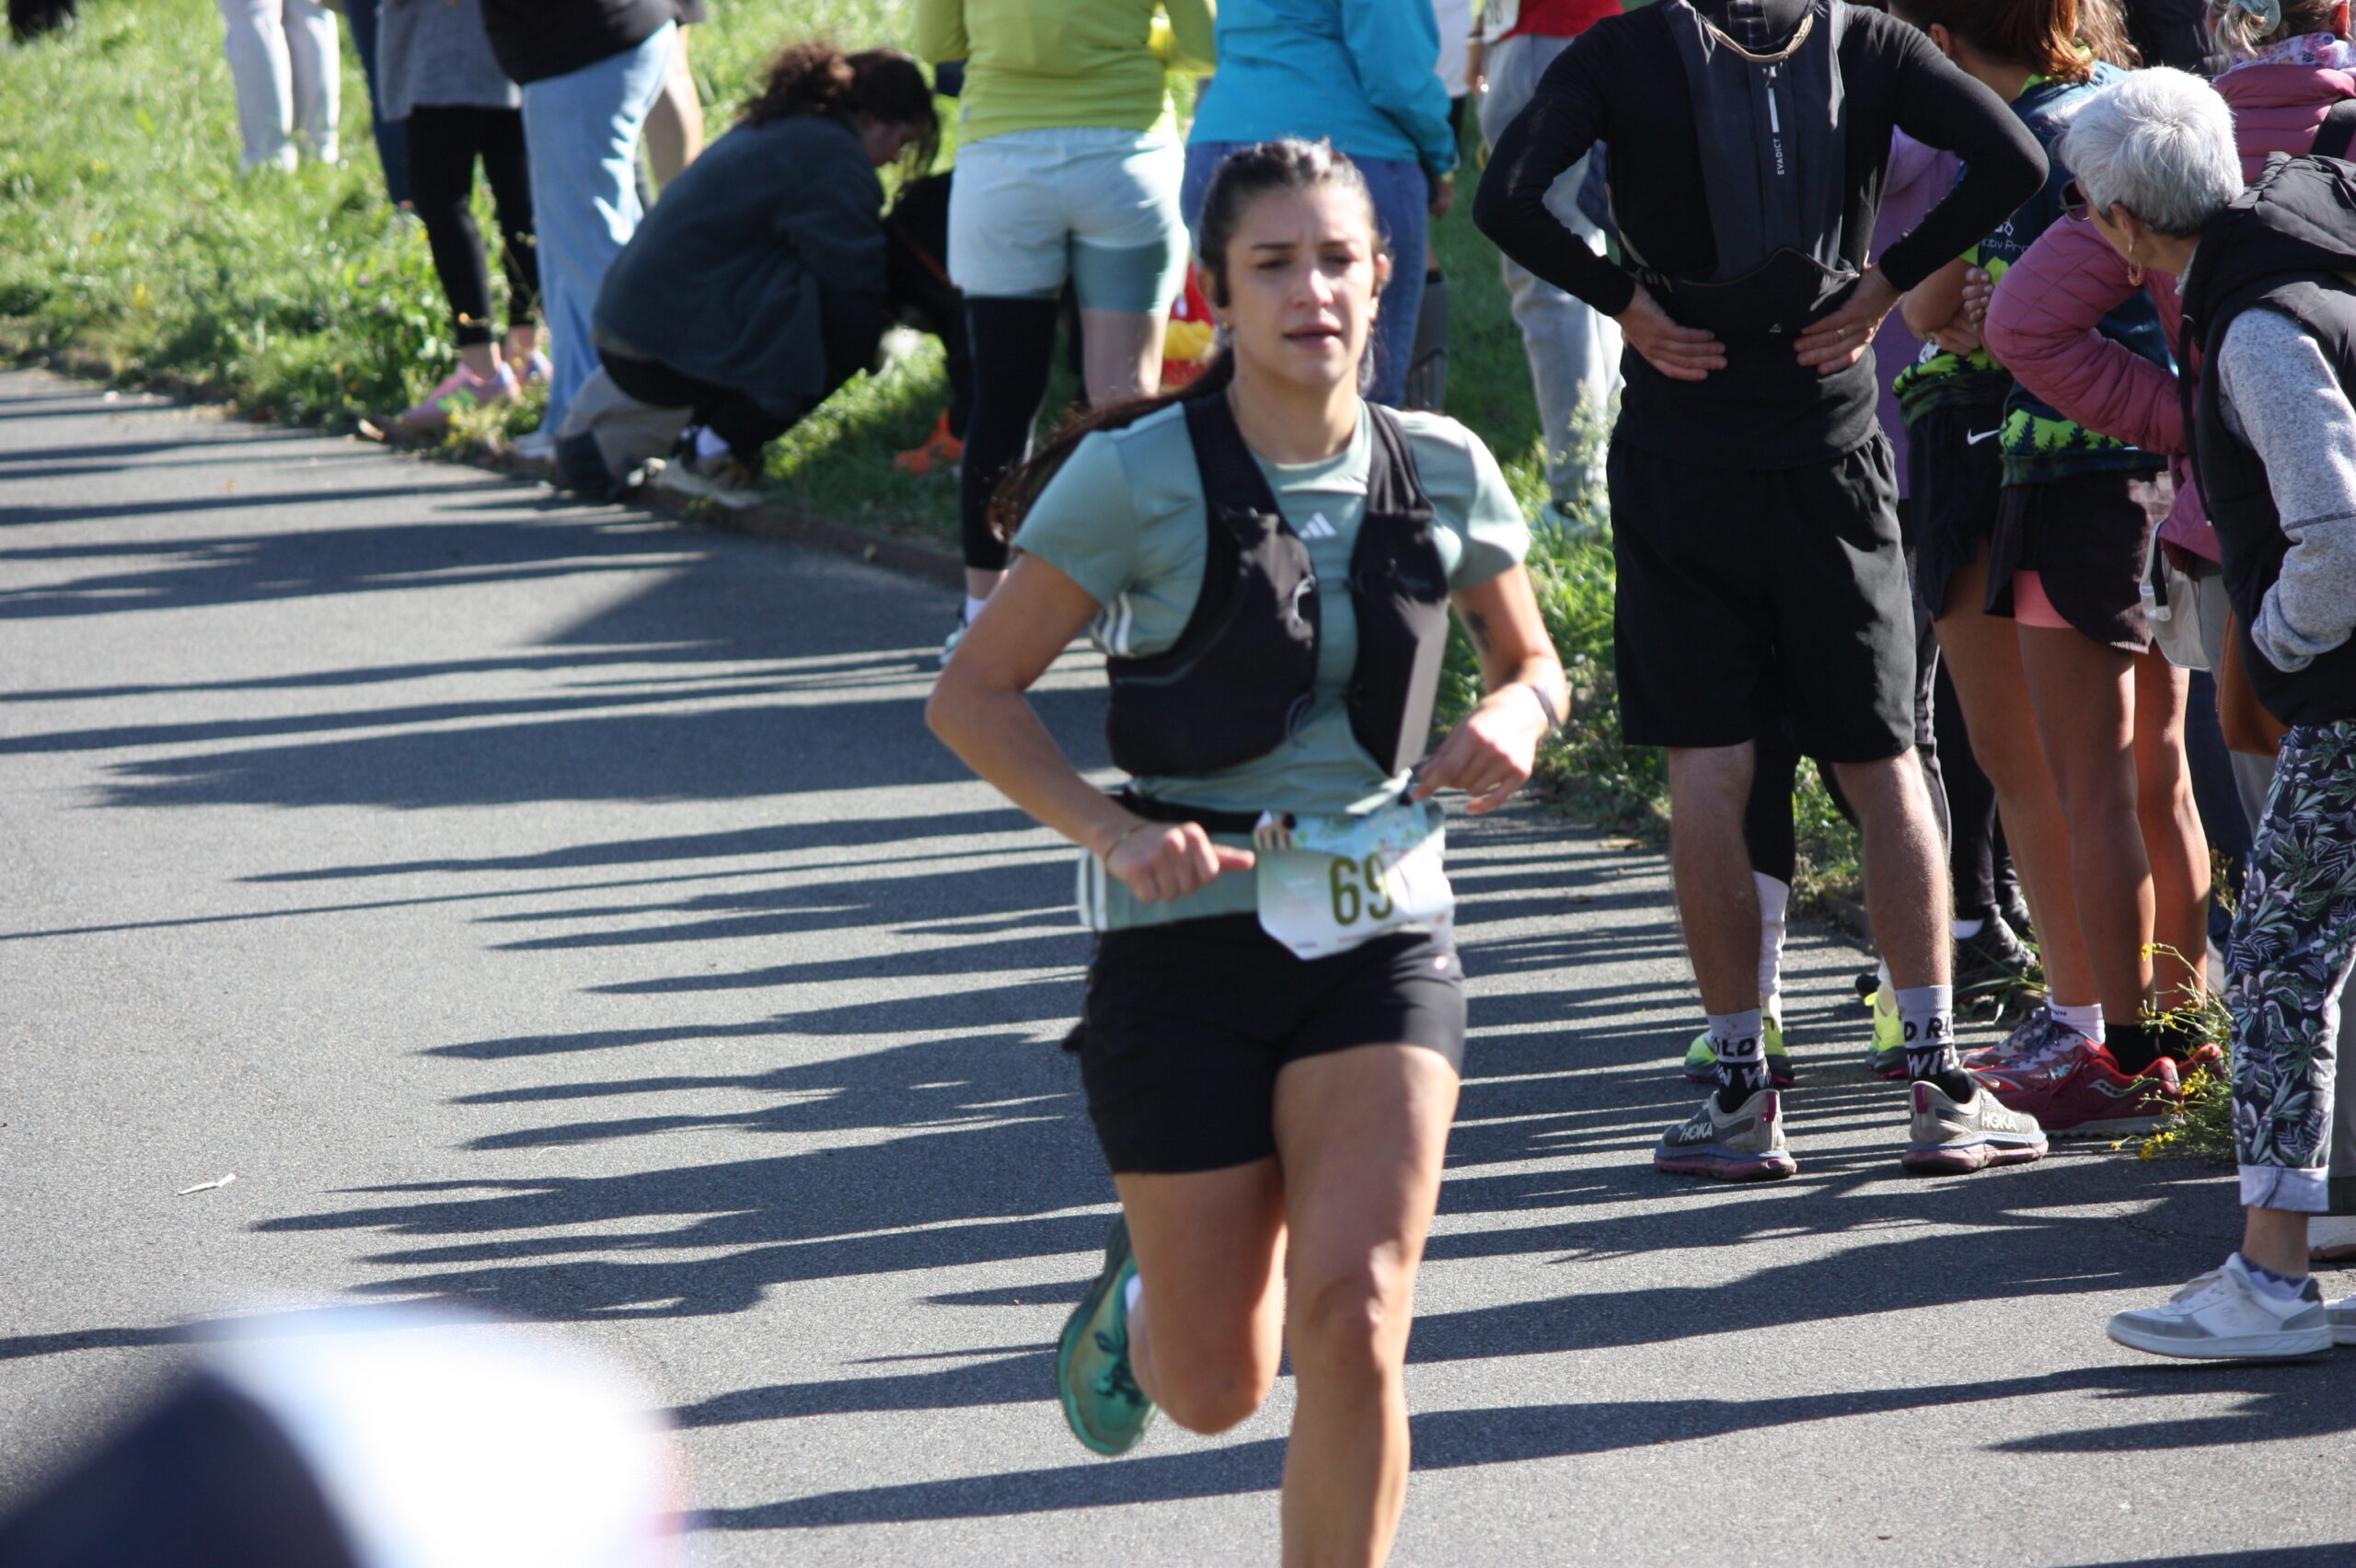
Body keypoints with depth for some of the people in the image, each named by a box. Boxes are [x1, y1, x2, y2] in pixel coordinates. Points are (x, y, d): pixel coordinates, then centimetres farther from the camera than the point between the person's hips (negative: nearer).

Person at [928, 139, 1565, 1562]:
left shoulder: (1444, 475, 2)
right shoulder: (1136, 478, -8)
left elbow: (1533, 663, 19)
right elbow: (973, 695, -3)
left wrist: (1515, 719, -5)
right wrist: (1113, 829, -19)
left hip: (1383, 937, 2)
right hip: (1192, 931, -2)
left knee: (1355, 1319, -18)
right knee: (1215, 1388, 5)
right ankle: (1142, 1296, 43)